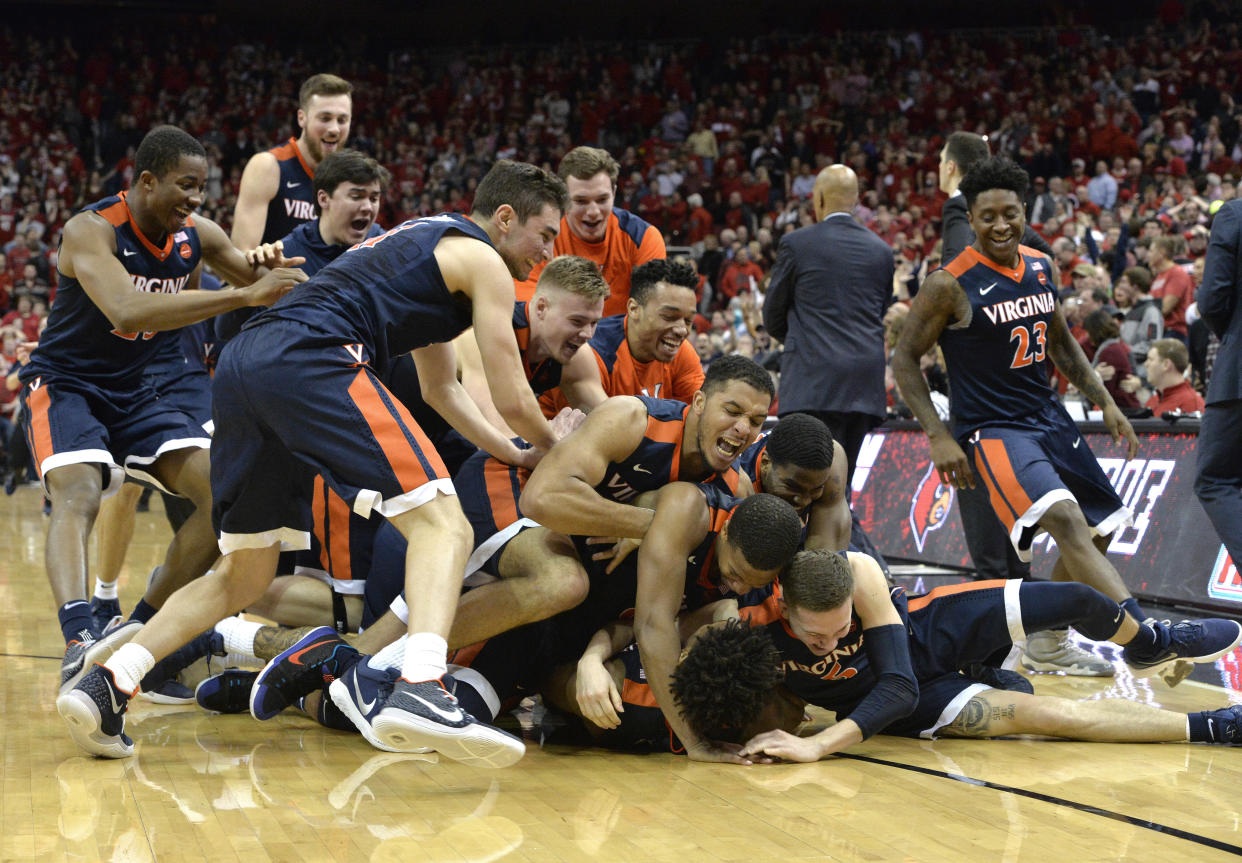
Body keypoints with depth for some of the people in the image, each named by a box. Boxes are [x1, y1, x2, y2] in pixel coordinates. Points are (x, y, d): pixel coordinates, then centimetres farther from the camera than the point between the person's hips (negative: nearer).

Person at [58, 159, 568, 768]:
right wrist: (555, 450, 28)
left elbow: (442, 389, 46)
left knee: (243, 577, 18)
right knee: (441, 524, -12)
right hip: (308, 358, -9)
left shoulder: (418, 240, 38)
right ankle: (419, 691, -36)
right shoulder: (483, 260, 11)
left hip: (242, 360, 9)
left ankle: (108, 684, 5)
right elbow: (510, 399, 8)